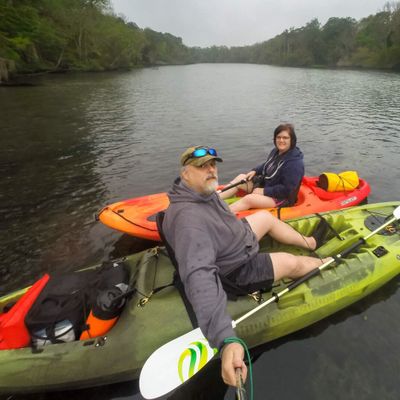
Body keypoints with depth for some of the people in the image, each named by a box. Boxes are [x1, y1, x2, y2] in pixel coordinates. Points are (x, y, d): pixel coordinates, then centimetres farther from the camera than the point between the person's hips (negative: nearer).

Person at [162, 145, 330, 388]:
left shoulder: (203, 191, -12)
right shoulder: (188, 216, -42)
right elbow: (199, 276, -53)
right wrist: (225, 340, -61)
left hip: (236, 240, 9)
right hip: (235, 271, -8)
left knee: (265, 216, 17)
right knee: (292, 263, 3)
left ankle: (308, 243, 40)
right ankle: (326, 264, 37)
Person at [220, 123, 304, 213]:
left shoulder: (295, 163, -25)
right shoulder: (276, 151, 3)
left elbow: (287, 189, -27)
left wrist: (264, 191, -23)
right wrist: (255, 171, 1)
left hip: (281, 198, -9)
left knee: (248, 199, -30)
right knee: (241, 177, -1)